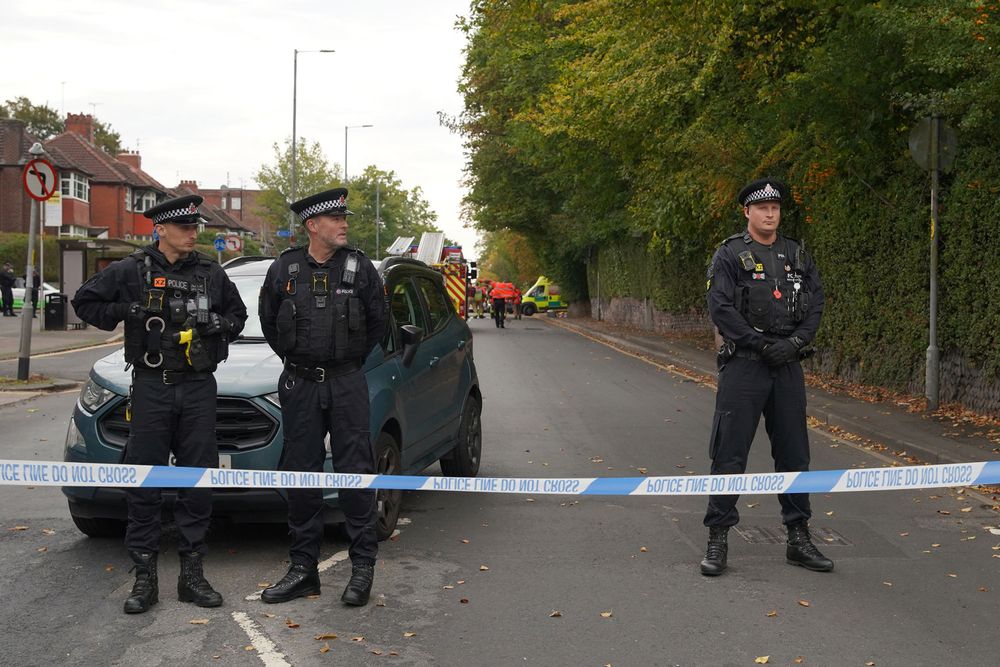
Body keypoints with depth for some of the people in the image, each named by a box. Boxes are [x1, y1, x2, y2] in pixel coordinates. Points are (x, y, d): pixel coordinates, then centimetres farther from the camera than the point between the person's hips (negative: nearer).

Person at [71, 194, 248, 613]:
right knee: (144, 484, 0)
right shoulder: (131, 271, 1)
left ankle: (192, 574, 14)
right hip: (150, 388, -2)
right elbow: (85, 303, 7)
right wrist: (128, 312, -8)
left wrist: (221, 324, -2)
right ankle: (144, 578, 9)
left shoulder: (210, 273, 9)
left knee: (198, 483, 4)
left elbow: (238, 313, 20)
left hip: (198, 389, 2)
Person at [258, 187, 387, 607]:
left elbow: (378, 319, 10)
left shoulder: (359, 267, 0)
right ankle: (303, 569, 16)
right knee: (301, 476, 6)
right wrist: (293, 359, 14)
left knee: (355, 473, -3)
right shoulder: (285, 269, 2)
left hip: (347, 384, -1)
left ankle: (363, 565, 6)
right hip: (299, 386, 2)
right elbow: (268, 320, 15)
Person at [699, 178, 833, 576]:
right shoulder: (730, 254, -2)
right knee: (730, 454, -3)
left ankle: (799, 539, 20)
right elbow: (720, 308, -11)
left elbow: (815, 305, 8)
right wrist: (761, 344, -15)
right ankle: (718, 539, 5)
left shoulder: (797, 255, 12)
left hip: (788, 365, 5)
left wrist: (794, 342, -8)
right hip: (743, 364, -5)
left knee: (794, 453, 10)